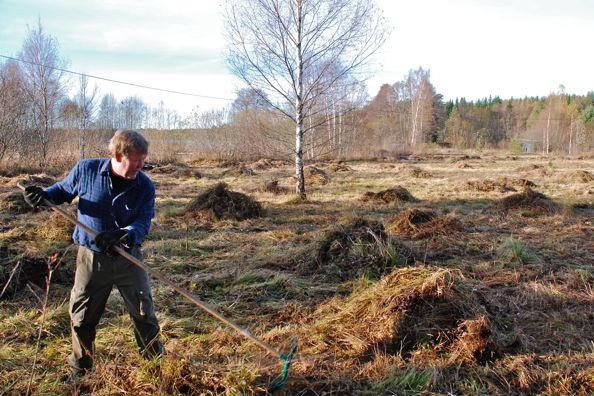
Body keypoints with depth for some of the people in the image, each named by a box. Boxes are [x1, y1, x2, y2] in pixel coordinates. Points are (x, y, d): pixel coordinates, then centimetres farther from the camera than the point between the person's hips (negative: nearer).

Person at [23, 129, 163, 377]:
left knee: (144, 312, 7)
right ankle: (79, 370, 32)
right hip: (91, 257, 0)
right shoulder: (85, 170, -10)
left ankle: (157, 360, 28)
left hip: (128, 258, 0)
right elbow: (63, 190, 9)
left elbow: (143, 224, -16)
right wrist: (44, 195, -12)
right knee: (82, 318, 11)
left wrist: (123, 235, -36)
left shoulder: (145, 186, -10)